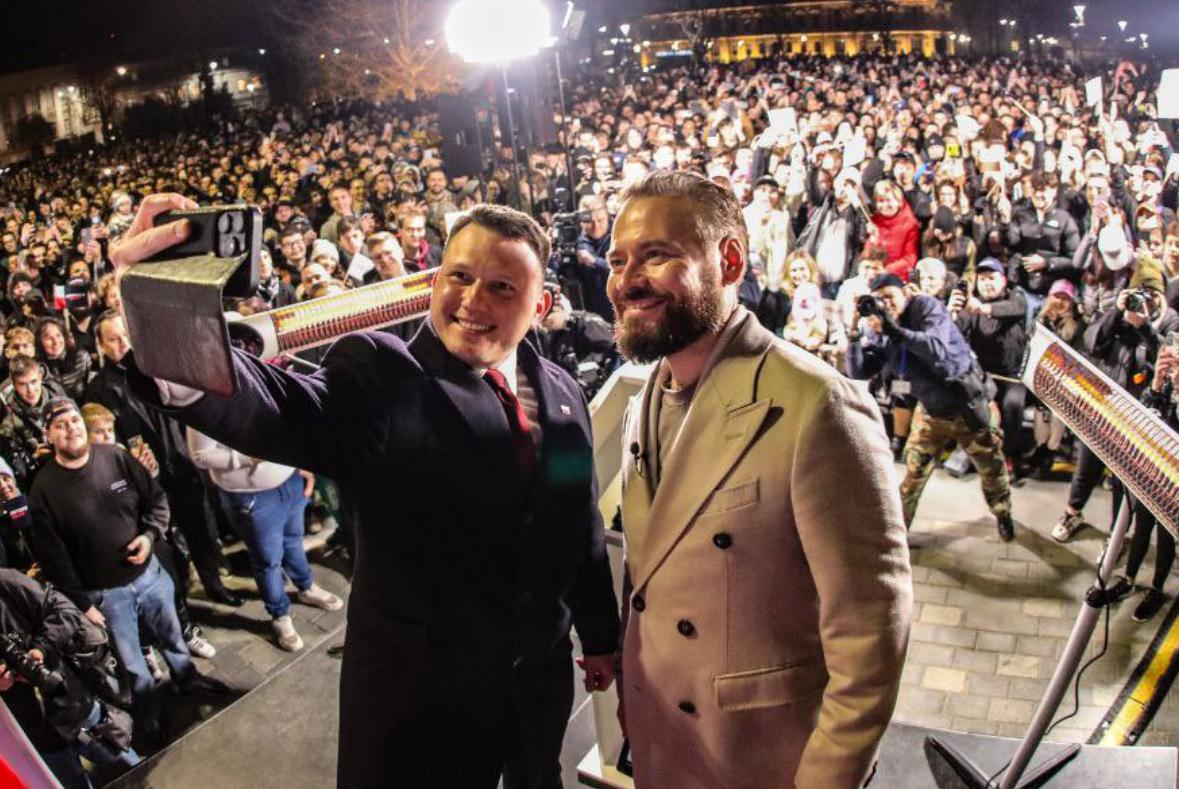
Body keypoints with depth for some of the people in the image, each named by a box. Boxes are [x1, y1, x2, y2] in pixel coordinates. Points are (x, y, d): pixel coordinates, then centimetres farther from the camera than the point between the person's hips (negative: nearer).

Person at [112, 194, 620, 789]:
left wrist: (600, 635, 14)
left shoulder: (561, 392, 1)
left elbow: (583, 526, 7)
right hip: (417, 690, -4)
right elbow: (286, 413, -35)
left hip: (541, 678, 5)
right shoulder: (381, 372, -15)